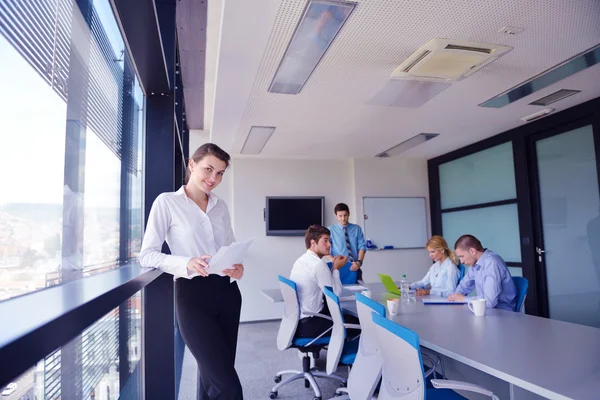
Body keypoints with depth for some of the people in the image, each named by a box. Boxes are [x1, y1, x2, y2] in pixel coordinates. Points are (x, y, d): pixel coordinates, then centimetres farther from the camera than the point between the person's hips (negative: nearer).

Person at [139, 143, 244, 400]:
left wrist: (238, 266, -6)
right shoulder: (167, 202, -3)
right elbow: (147, 254, -6)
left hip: (227, 292, 6)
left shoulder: (220, 206, 13)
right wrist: (186, 264, -23)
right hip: (193, 295, -5)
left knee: (212, 376, 16)